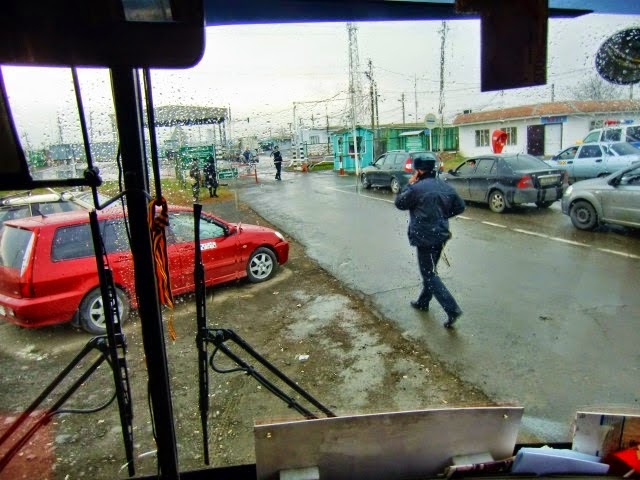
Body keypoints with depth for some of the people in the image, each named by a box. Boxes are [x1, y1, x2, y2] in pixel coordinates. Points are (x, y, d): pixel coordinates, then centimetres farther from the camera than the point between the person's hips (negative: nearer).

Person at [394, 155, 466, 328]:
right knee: (429, 270, 22)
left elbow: (399, 203, -4)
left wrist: (409, 184, 2)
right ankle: (423, 302, 37)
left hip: (425, 237, -8)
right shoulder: (445, 186, 6)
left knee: (429, 275, -2)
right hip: (441, 234, 8)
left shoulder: (417, 188, -17)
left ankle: (452, 309, -10)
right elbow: (460, 206, 12)